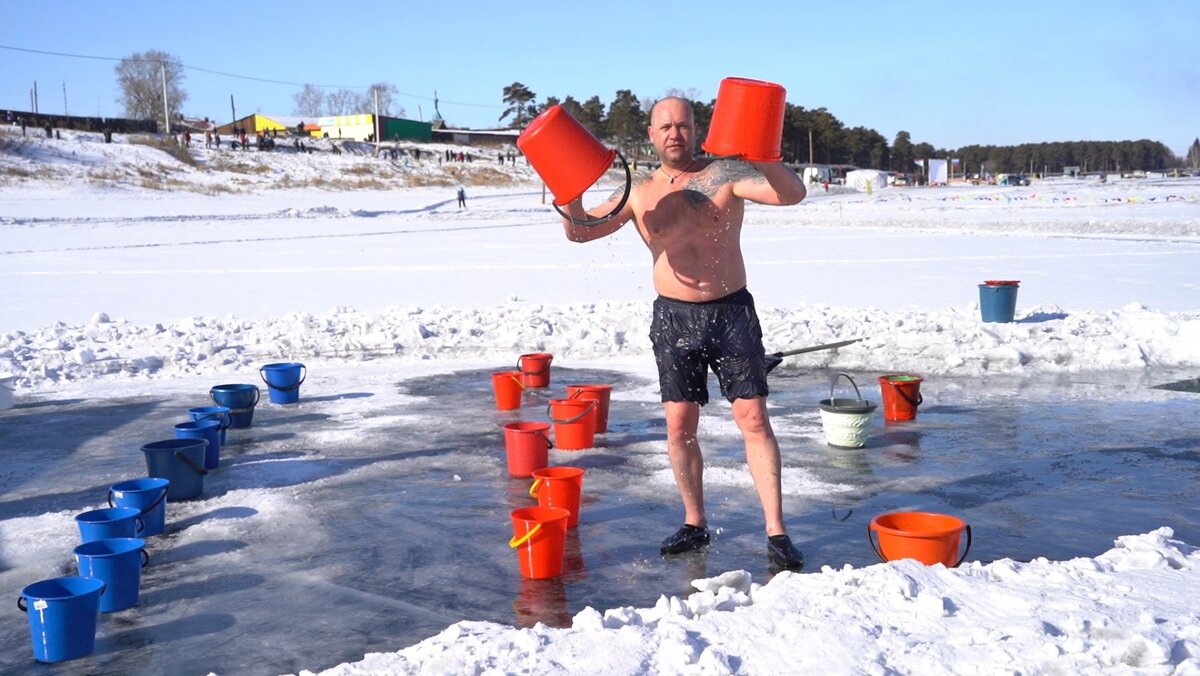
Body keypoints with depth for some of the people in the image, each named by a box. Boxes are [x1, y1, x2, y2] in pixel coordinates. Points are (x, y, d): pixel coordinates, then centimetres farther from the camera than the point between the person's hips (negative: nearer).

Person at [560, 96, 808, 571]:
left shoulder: (726, 175, -2)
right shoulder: (640, 194, 6)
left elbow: (793, 194, -14)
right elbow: (580, 231, 3)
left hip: (732, 312, -2)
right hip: (675, 318, 2)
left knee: (753, 419, -5)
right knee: (680, 425, 4)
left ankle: (776, 532, 0)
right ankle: (694, 523, 21)